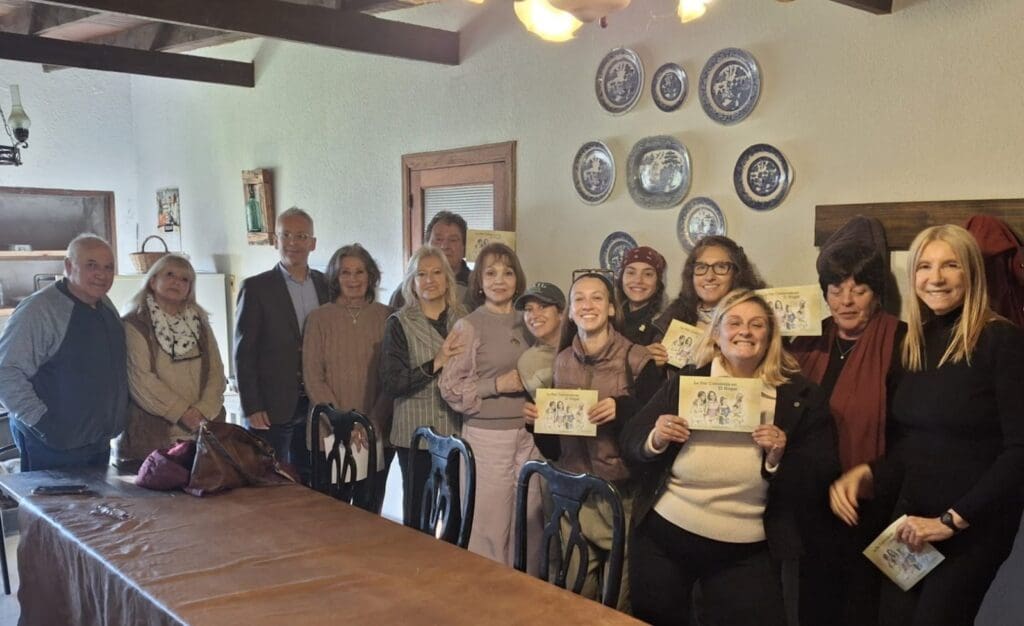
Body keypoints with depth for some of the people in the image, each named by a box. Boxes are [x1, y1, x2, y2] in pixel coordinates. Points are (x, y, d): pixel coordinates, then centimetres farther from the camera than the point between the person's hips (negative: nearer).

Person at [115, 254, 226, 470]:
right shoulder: (134, 325, -1)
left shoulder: (199, 322, 14)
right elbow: (140, 379, -10)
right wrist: (181, 412, -13)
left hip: (201, 434, 4)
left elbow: (216, 371, 8)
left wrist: (203, 410, -7)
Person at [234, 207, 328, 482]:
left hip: (315, 405, 4)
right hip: (271, 408, -4)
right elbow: (243, 353, -6)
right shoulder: (256, 288, -5)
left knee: (309, 483, 12)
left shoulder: (325, 284, 7)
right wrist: (251, 408, -11)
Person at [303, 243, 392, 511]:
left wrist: (372, 423, -9)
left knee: (371, 510, 9)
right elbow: (312, 377, -2)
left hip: (377, 434, 1)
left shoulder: (386, 317, 3)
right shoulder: (319, 318, 1)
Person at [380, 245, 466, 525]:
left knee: (457, 511, 4)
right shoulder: (400, 323, -1)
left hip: (458, 431, 2)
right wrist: (436, 363, -16)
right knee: (420, 513, 3)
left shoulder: (463, 318, 7)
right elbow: (390, 384, -8)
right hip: (417, 433, -2)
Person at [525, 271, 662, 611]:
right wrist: (538, 421, -5)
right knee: (575, 591, 12)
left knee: (618, 595, 5)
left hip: (622, 493, -4)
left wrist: (622, 408, -26)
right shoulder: (562, 361, 7)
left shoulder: (638, 360, -9)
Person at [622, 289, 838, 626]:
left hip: (746, 552, -2)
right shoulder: (684, 381, 3)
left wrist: (779, 458, -20)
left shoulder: (801, 395, -2)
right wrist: (655, 440, -16)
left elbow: (820, 482, -3)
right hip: (663, 535, 2)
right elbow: (630, 445, 5)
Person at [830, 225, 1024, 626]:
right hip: (911, 517, 6)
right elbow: (904, 446, 10)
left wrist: (953, 519, -16)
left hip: (974, 524, -5)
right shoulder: (914, 343, 8)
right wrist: (865, 475, -9)